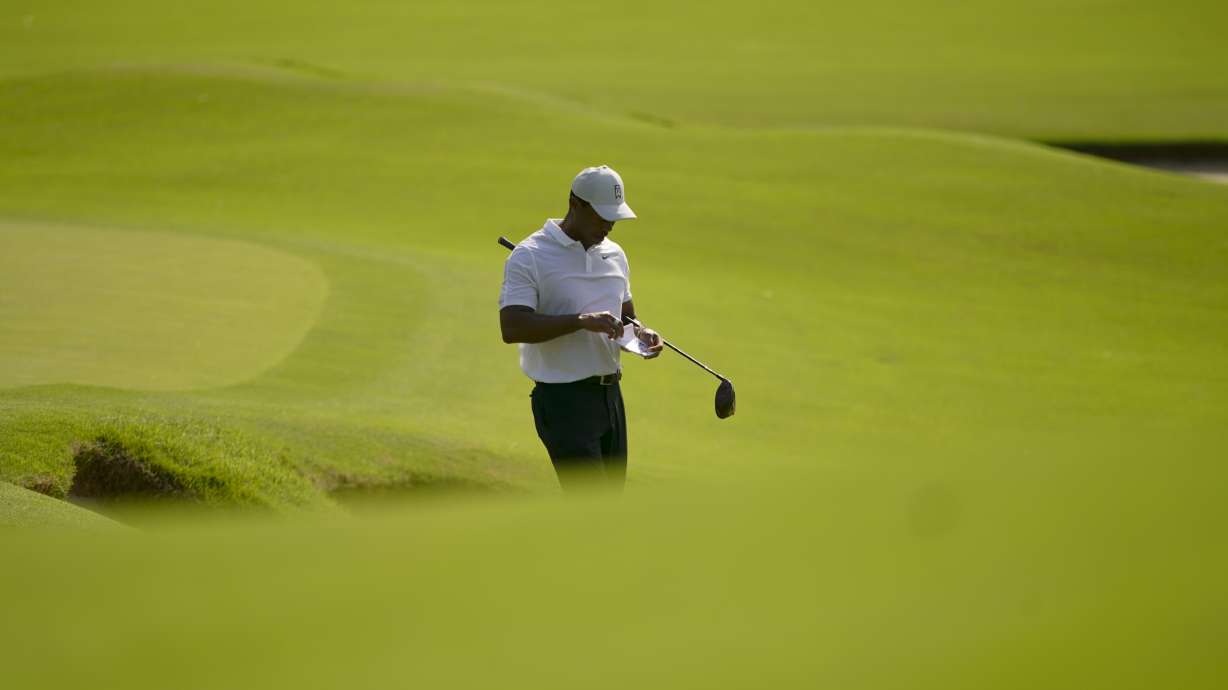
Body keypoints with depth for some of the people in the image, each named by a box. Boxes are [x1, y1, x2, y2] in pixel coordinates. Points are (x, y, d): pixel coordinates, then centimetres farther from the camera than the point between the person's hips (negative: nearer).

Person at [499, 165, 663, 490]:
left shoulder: (614, 254, 13)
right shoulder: (530, 256, -11)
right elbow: (512, 327, -21)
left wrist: (641, 333, 2)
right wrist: (582, 321, -28)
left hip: (610, 393, 8)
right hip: (564, 400, -8)